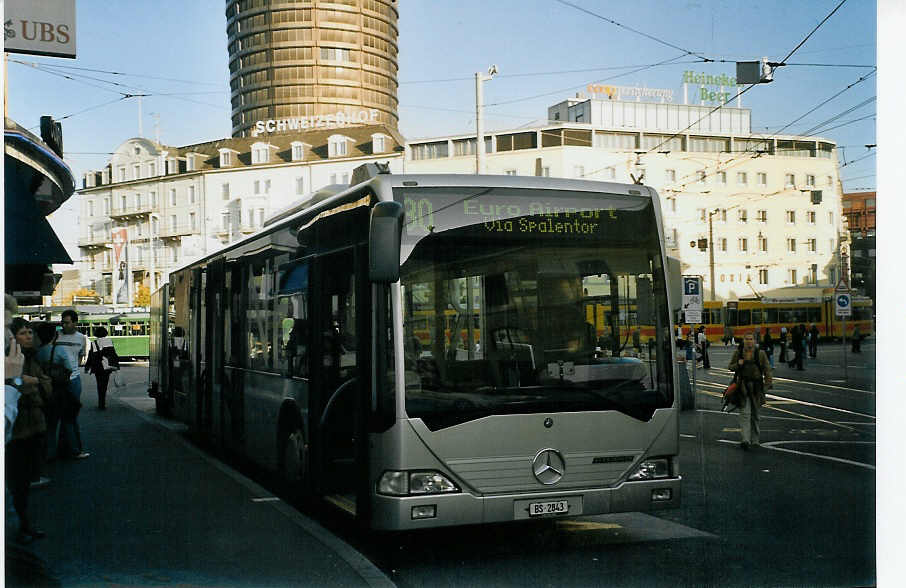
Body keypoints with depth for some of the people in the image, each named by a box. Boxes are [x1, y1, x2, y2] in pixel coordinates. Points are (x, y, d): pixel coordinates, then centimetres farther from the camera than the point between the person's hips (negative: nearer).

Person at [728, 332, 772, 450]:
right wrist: (738, 364, -10)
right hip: (743, 387, 0)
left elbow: (767, 369, 0)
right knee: (744, 413, -10)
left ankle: (755, 440, 20)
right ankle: (746, 440, -17)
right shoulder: (738, 353, 3)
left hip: (756, 387, 0)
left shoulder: (761, 354, 0)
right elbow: (730, 367, 11)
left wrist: (768, 383, -12)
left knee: (756, 414, 9)